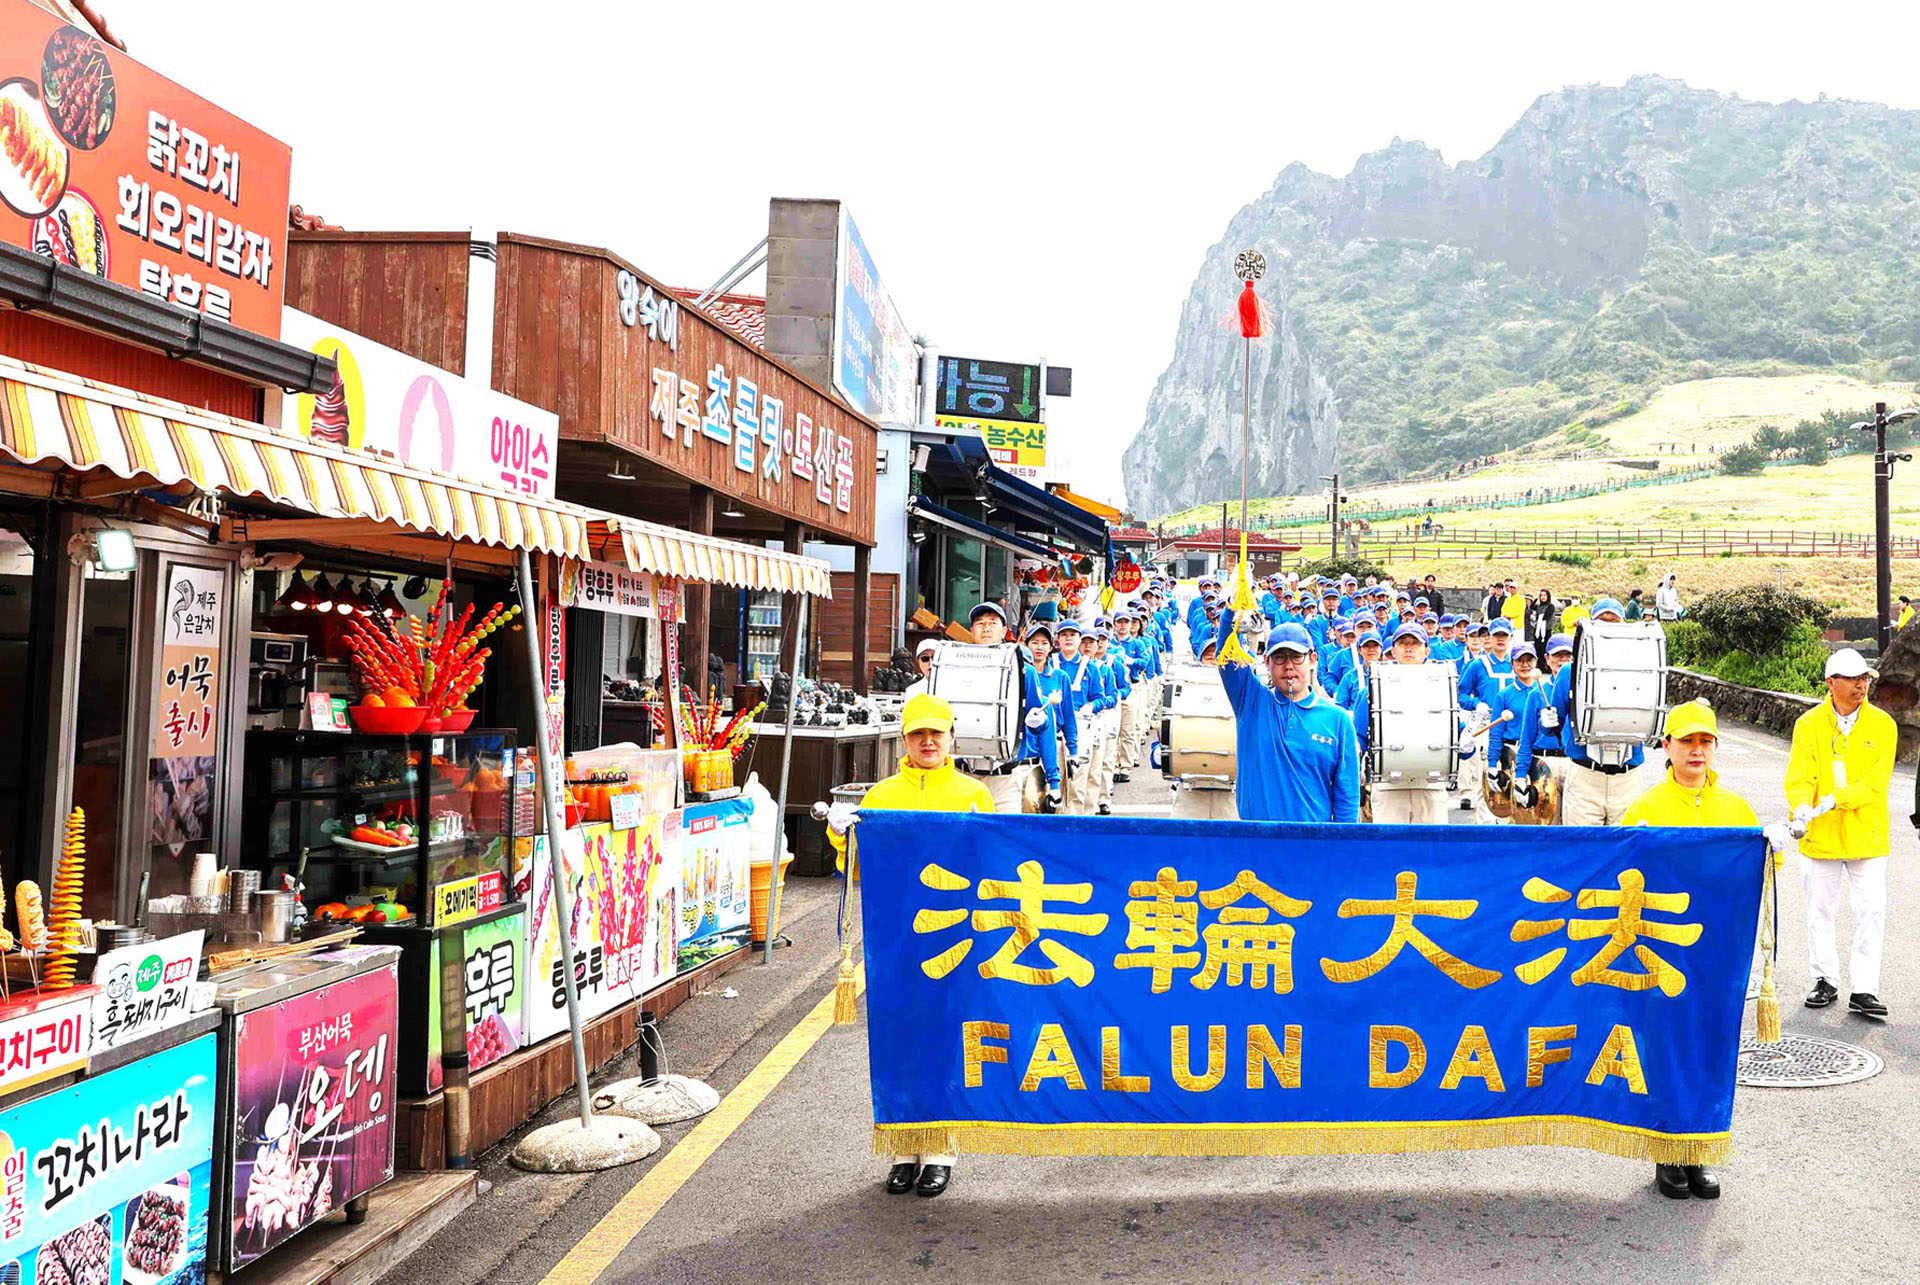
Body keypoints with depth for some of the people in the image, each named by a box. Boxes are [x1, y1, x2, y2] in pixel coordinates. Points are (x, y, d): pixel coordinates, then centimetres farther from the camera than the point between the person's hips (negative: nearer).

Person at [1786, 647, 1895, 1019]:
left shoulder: (1882, 724, -2)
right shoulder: (1809, 724, -1)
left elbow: (1878, 781, -10)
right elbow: (1799, 776, -7)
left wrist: (1835, 799, -24)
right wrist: (1802, 807, -28)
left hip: (1867, 835, 0)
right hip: (1820, 835, 1)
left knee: (1871, 911, -1)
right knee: (1819, 911, 9)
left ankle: (1864, 989, 7)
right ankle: (1825, 980, 22)